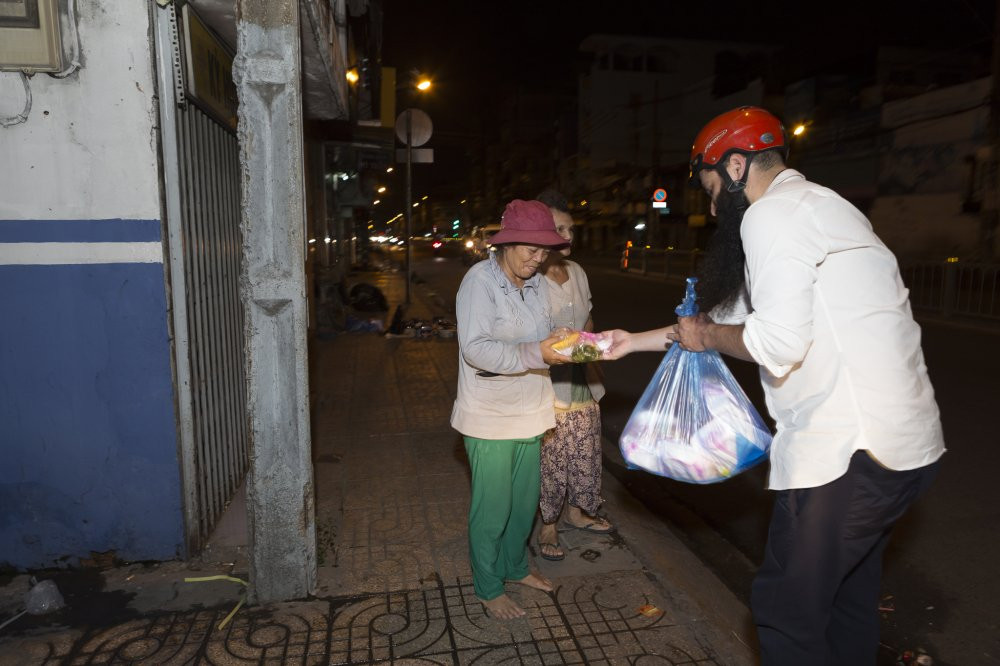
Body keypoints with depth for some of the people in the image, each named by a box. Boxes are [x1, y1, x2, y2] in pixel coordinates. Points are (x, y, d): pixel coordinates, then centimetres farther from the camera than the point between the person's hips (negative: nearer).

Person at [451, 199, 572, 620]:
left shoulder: (536, 283, 6)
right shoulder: (480, 281, -17)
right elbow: (476, 349, -27)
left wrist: (559, 343, -7)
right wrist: (537, 353, -32)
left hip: (528, 411, 7)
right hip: (490, 417, -7)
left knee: (524, 500, 19)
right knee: (492, 506, 5)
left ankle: (515, 566, 42)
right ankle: (488, 588, 26)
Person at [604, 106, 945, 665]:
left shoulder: (772, 214, -14)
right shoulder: (809, 206, 18)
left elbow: (777, 344, -24)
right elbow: (743, 316, 23)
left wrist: (707, 335, -4)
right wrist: (637, 340, 25)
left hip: (851, 451, -10)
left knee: (787, 609, 4)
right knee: (849, 597, 24)